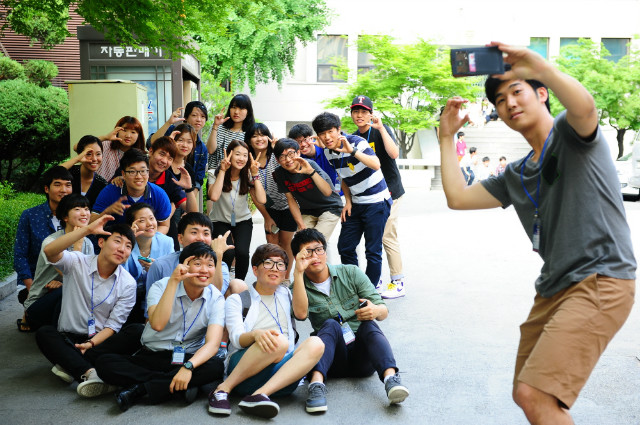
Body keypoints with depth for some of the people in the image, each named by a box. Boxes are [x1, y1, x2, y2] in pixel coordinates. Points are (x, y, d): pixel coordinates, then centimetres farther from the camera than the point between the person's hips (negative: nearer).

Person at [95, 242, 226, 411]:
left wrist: (188, 366, -37)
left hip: (189, 358, 0)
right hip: (151, 357, 0)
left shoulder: (216, 298, -7)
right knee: (104, 363, -24)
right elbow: (157, 324, -29)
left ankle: (140, 389, -24)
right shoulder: (161, 287, -9)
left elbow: (212, 344, -19)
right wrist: (173, 281, -29)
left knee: (216, 366, -32)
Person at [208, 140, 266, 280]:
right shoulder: (215, 174, -12)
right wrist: (222, 171, -27)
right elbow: (214, 196, -32)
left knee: (242, 252, -24)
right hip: (220, 221, -2)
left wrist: (255, 174, -20)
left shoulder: (248, 176, -5)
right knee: (228, 253, -25)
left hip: (243, 221, 2)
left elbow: (262, 200, -19)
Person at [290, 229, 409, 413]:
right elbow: (301, 313, -19)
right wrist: (298, 272, -22)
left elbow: (383, 311, 1)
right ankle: (316, 382, -47)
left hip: (363, 355, 1)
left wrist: (375, 310, -24)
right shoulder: (300, 287, 5)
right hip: (334, 359, -1)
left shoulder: (351, 273, 6)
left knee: (369, 325, -28)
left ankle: (390, 377, -51)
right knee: (330, 324, -28)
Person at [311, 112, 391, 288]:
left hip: (376, 202, -7)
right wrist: (348, 201, 4)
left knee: (372, 250, -5)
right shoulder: (328, 152, 2)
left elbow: (376, 164, -35)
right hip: (356, 204, 7)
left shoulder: (356, 141, -19)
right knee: (345, 247, 9)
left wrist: (352, 151, -47)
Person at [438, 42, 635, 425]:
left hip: (600, 282, -8)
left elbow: (585, 106, -26)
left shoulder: (570, 133, -2)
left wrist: (540, 65, -30)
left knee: (535, 393, -20)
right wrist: (447, 138, 18)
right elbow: (458, 198, 14)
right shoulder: (515, 176, 19)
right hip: (553, 289, 9)